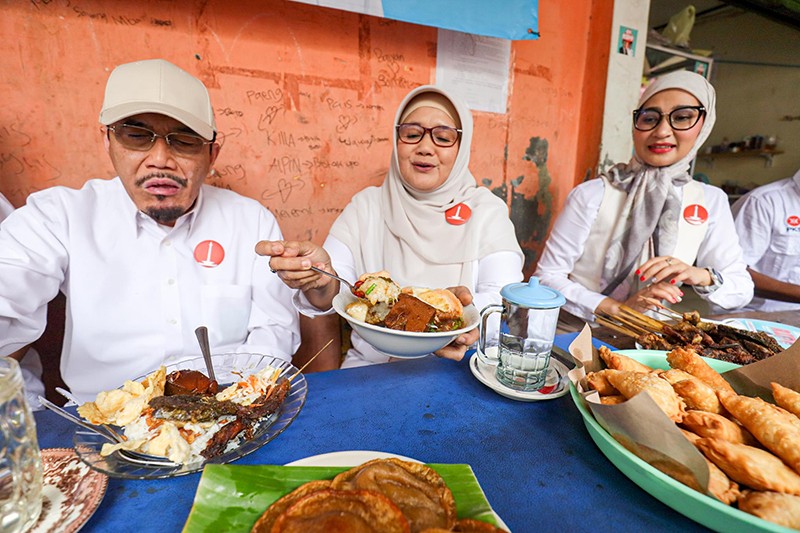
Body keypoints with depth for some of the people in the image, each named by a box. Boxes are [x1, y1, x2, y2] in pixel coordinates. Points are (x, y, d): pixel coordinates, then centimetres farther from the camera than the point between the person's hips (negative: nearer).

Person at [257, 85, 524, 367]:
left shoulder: (488, 210, 1)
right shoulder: (366, 206, 4)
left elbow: (505, 297, -8)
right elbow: (333, 297, -4)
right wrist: (322, 282, -27)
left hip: (458, 369, 0)